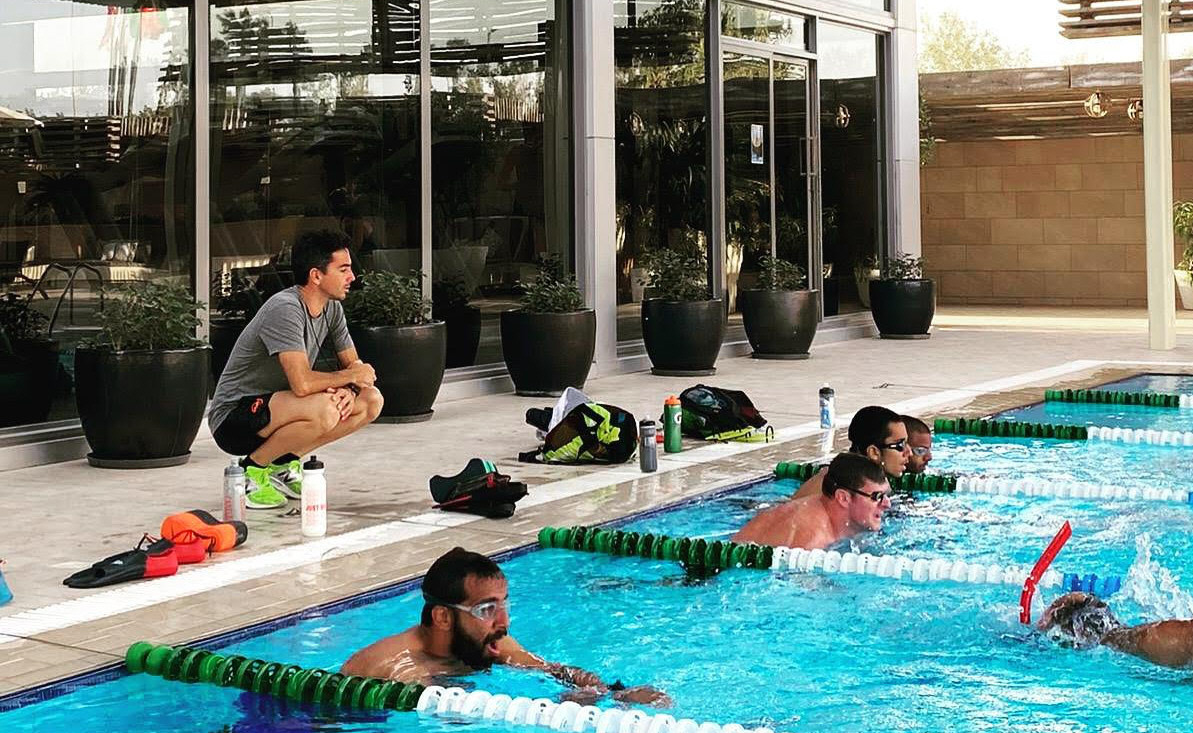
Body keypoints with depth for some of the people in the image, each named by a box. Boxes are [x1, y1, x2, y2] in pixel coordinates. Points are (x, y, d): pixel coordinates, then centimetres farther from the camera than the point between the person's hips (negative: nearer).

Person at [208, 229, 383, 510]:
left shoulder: (332, 308, 3)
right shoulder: (286, 309, -25)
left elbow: (353, 365, 10)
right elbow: (302, 383, -34)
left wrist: (348, 389, -15)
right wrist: (351, 375, -16)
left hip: (278, 407, 9)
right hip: (232, 419, -9)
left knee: (371, 401, -2)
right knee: (324, 410, -35)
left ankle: (283, 464, 5)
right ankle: (251, 469, -10)